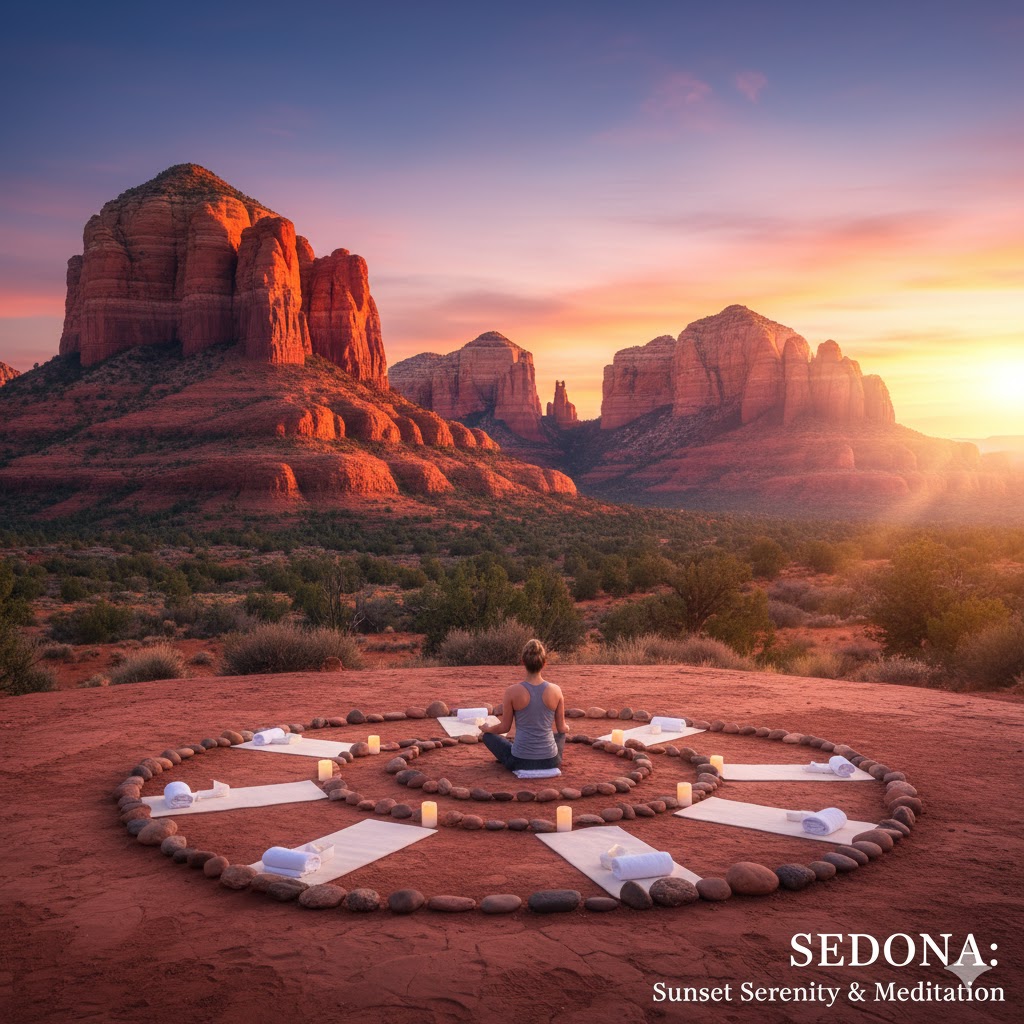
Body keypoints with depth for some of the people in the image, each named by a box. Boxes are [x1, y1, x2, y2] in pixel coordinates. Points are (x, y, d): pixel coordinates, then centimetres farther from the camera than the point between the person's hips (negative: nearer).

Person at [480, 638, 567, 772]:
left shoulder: (512, 692, -14)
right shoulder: (555, 691, -9)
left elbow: (505, 727, -2)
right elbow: (561, 729, 3)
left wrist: (486, 729, 20)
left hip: (520, 761, -2)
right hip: (550, 761, 3)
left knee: (487, 734, 26)